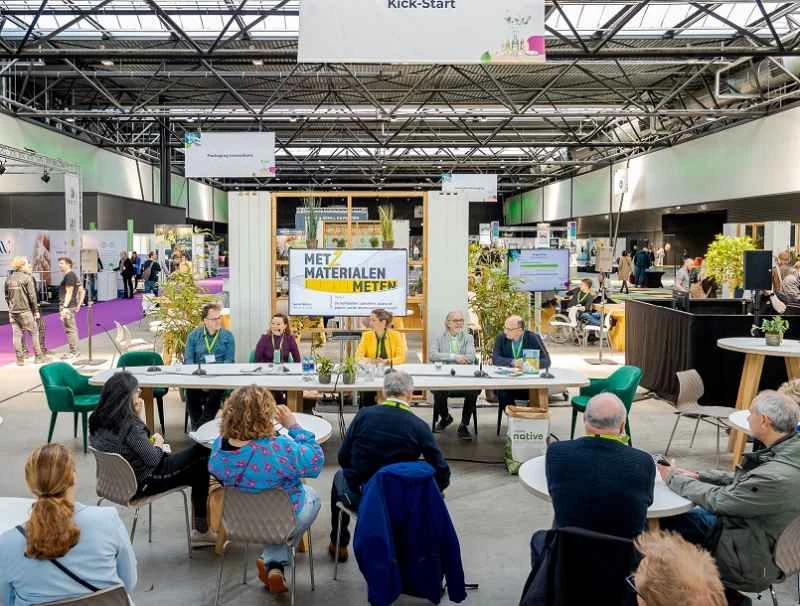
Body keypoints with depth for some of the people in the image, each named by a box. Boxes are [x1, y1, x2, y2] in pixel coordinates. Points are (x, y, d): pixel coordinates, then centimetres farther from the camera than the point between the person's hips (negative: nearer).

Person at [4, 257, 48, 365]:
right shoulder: (27, 278, -9)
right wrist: (36, 311, -4)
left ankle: (19, 359, 8)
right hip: (25, 311, -6)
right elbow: (32, 296, -11)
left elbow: (7, 296, 14)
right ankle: (39, 357, 6)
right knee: (34, 333, 4)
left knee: (16, 335, 6)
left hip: (13, 311, 6)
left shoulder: (9, 279, 10)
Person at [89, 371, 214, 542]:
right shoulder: (130, 426, -28)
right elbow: (153, 460, -20)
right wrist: (158, 444, -1)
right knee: (202, 467, 3)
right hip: (141, 484, -9)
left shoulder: (97, 420, -2)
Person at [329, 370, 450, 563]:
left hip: (359, 498, 0)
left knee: (340, 475, 34)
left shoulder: (364, 415, -12)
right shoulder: (419, 426, -13)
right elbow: (442, 475, -11)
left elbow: (343, 459, -4)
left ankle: (339, 545, 46)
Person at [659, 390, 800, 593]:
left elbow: (718, 500, -22)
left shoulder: (777, 477, -35)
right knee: (669, 515, 12)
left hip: (752, 563, -8)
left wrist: (673, 477, -9)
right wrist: (697, 476, 1)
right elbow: (741, 480, 8)